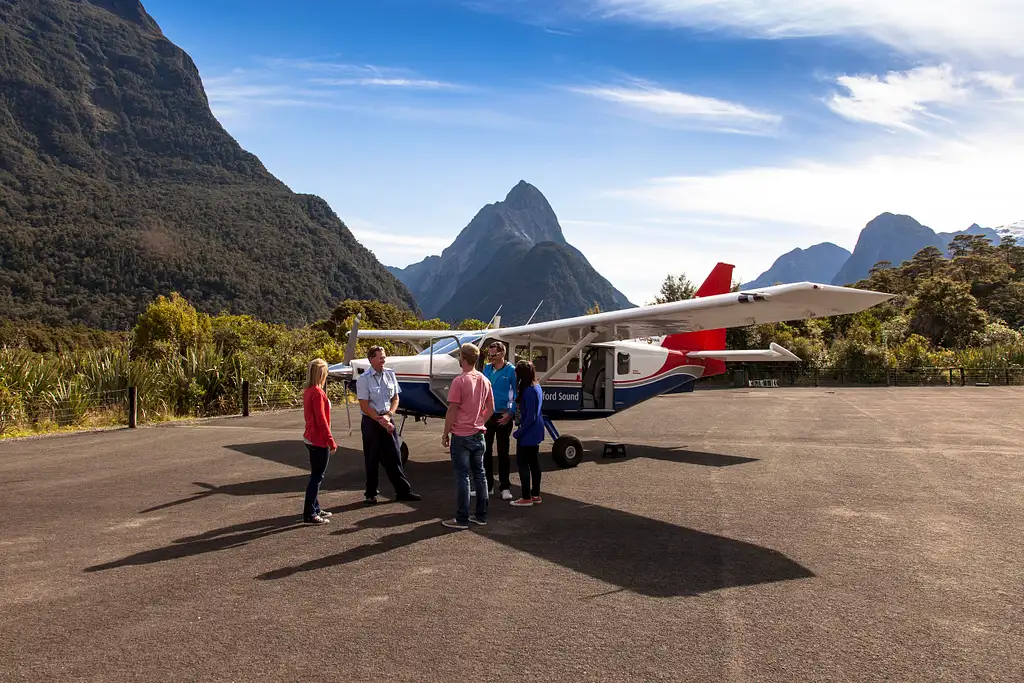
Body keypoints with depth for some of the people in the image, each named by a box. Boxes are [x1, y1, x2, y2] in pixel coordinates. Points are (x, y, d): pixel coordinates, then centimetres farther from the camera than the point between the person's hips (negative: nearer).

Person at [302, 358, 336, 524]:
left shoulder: (308, 391, 10)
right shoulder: (317, 392, -19)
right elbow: (321, 419, -20)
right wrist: (331, 441, -16)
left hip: (311, 438, 10)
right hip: (319, 441, -10)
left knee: (317, 474, 18)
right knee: (317, 476, -3)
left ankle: (315, 509, 27)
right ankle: (309, 515, 2)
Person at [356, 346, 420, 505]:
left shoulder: (390, 374, 3)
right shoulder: (364, 379, -10)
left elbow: (395, 398, 6)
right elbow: (364, 406, -11)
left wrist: (388, 416, -8)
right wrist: (380, 421, -14)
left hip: (388, 420, 4)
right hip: (371, 422, -4)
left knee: (394, 456, 7)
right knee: (372, 459, 5)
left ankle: (403, 491, 13)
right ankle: (371, 494, 17)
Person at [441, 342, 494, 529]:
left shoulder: (460, 381, -16)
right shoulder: (484, 380, 6)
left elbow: (452, 411, -15)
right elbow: (490, 408, 13)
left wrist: (446, 434, -6)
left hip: (461, 436, -6)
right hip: (478, 435, 6)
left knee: (462, 477, -1)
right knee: (479, 474, 12)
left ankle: (462, 519, 5)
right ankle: (481, 515, 18)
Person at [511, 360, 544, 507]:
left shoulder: (528, 391, -23)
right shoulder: (537, 387, 7)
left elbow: (530, 417, -23)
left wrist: (518, 432, -15)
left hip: (528, 433, -10)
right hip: (536, 432, 10)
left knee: (523, 463, -1)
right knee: (534, 462, 16)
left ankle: (526, 497, 5)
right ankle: (535, 495, 24)